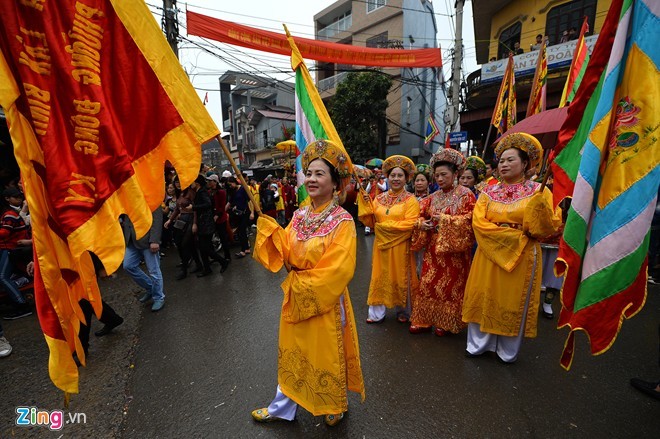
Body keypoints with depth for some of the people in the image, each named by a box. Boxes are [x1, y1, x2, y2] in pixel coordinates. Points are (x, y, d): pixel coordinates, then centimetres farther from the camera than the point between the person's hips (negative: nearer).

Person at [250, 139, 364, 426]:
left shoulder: (342, 222, -18)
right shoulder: (299, 215, 0)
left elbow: (338, 269, -21)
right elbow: (283, 252, 0)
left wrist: (302, 283, -15)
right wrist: (267, 224, -11)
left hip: (325, 299, -5)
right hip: (295, 295, 6)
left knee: (326, 355, 16)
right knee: (293, 352, 22)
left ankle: (334, 408, 45)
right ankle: (283, 407, 44)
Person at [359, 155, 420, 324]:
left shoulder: (410, 200, -5)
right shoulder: (379, 198, 7)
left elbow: (410, 224, -17)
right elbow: (370, 222, 4)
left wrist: (385, 225, -17)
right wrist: (365, 204, -9)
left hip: (400, 246, -4)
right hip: (381, 244, 4)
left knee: (400, 278, 9)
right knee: (380, 277, 9)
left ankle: (403, 311, 29)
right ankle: (377, 312, 20)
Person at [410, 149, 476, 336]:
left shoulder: (465, 194, -5)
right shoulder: (433, 197, 10)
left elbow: (469, 220, -14)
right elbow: (421, 216, 11)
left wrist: (445, 219, -21)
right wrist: (422, 223, -11)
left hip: (454, 249, -5)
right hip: (433, 248, 5)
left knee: (450, 286, 5)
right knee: (428, 284, 7)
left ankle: (445, 323, 21)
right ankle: (424, 320, 19)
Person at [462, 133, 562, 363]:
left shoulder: (538, 191, 0)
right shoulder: (489, 192, 5)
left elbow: (550, 227, -8)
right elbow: (478, 222, -7)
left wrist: (540, 204, -25)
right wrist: (513, 235, -15)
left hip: (522, 256, -2)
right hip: (490, 254, 2)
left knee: (514, 303, 8)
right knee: (484, 298, 8)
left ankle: (508, 350, 26)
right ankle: (478, 344, 24)